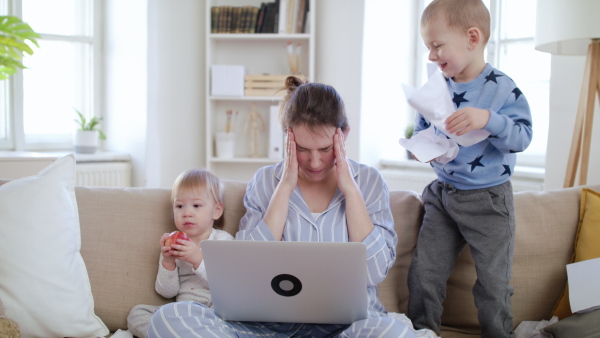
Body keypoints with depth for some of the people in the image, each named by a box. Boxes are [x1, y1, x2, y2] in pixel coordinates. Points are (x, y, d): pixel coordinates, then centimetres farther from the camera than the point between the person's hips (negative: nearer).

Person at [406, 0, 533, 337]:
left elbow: (522, 137, -18)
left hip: (489, 199, -4)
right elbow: (421, 129, 13)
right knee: (423, 273, 5)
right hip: (442, 194, 5)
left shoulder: (502, 88, -12)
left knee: (494, 284, 5)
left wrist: (488, 119, -33)